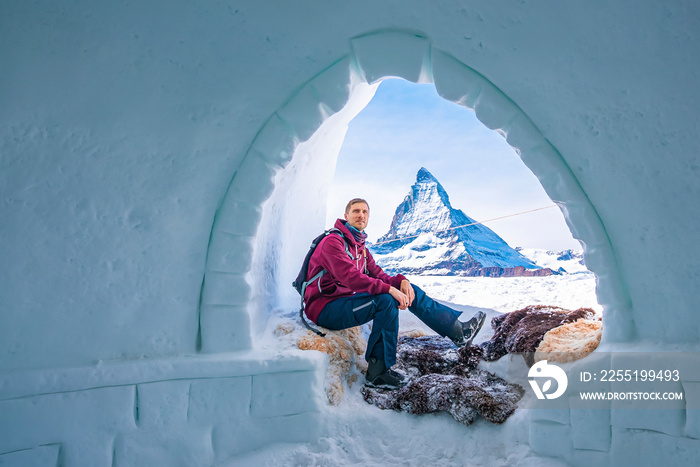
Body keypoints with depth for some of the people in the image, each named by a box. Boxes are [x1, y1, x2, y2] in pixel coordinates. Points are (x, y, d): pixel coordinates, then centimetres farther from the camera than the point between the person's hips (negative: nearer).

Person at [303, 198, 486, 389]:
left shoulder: (361, 249, 16)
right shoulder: (333, 242, -14)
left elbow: (379, 276, 8)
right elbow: (350, 277, -27)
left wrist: (401, 281, -14)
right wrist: (389, 289, -31)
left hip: (348, 298, 9)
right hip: (325, 308, -8)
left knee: (408, 290, 0)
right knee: (386, 300, -30)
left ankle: (457, 330, 2)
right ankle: (378, 372, -23)